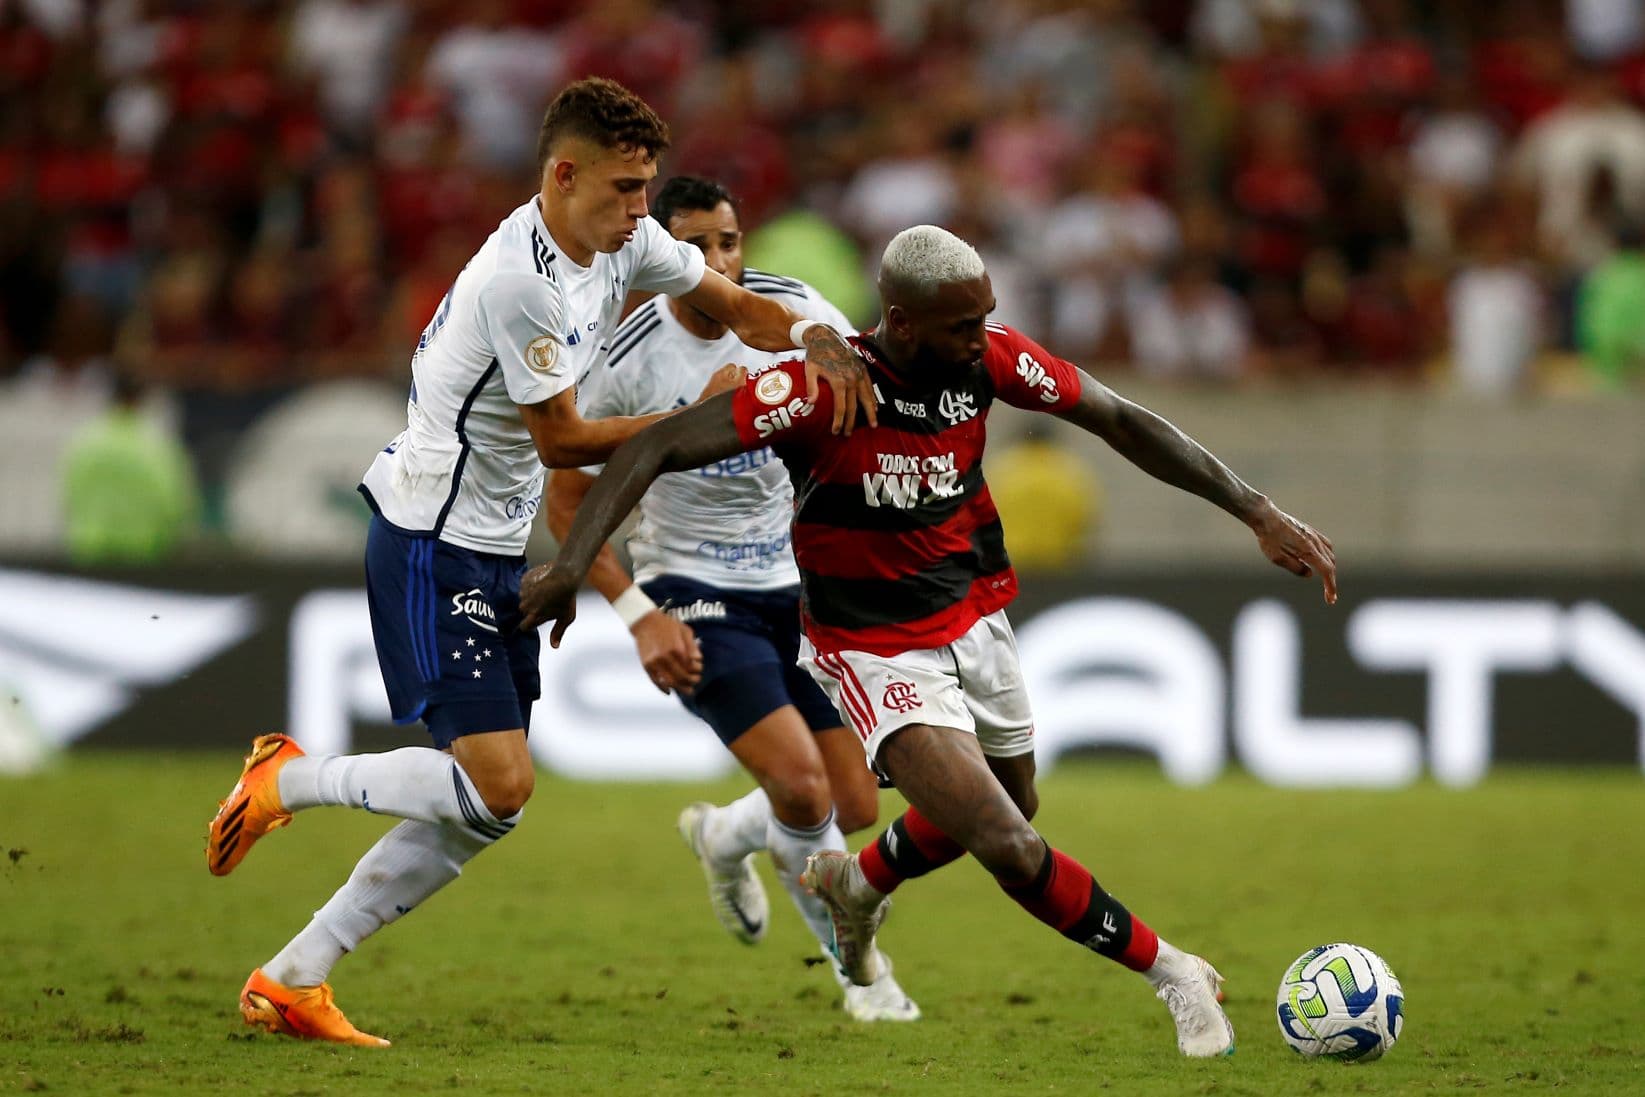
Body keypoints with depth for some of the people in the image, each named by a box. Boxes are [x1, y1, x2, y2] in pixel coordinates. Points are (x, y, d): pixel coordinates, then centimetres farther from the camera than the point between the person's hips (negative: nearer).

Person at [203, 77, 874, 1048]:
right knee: (497, 784, -18)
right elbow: (560, 440, -16)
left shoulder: (621, 242, 2)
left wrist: (814, 340, -7)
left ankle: (292, 980, 12)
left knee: (486, 805, 7)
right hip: (432, 543, -9)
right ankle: (288, 782, 1)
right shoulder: (519, 281, -24)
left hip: (495, 552, 9)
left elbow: (736, 304, 13)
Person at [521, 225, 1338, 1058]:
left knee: (1012, 806, 27)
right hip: (879, 654, -7)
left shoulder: (989, 360, -13)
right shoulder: (821, 389, -29)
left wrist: (1260, 514, -7)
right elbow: (656, 449, -28)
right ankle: (1172, 975, -1)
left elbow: (1121, 423, -3)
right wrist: (572, 562, -40)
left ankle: (856, 886, 54)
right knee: (1012, 849, -20)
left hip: (977, 620, 7)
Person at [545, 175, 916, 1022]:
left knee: (855, 808, 4)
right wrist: (638, 617, -14)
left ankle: (726, 837, 37)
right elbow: (566, 503, -6)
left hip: (798, 585, 5)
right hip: (691, 594, -5)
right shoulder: (624, 363, -16)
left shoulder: (797, 313, -8)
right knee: (800, 780, -22)